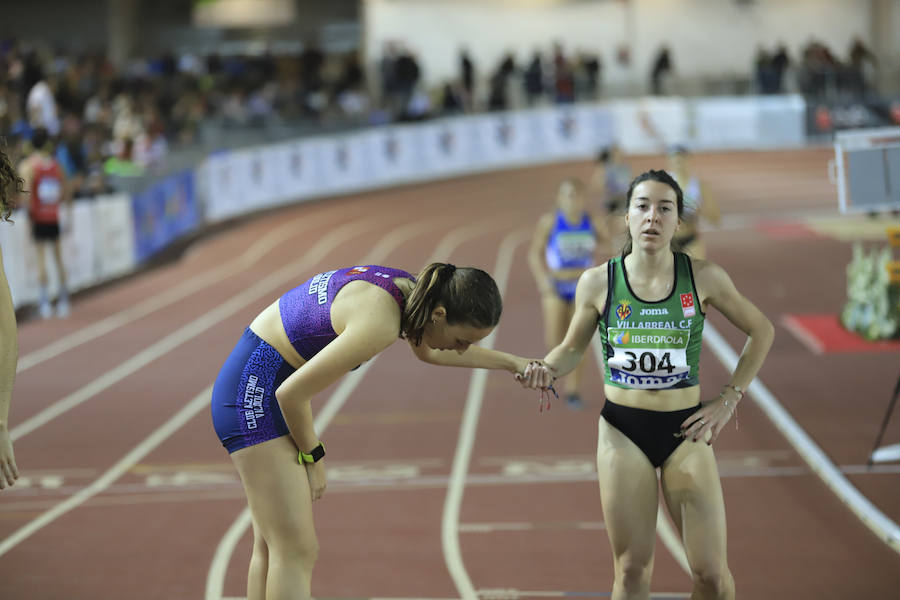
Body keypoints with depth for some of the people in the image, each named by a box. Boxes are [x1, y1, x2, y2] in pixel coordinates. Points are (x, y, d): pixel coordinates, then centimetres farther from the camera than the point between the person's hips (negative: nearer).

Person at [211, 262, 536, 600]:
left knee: (272, 547, 12)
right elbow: (291, 394, -23)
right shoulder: (380, 322, -27)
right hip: (255, 392, -10)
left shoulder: (407, 288, 1)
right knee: (296, 551, -11)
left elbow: (430, 352, 26)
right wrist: (313, 458, -8)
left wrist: (512, 363, 24)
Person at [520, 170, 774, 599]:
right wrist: (547, 369, -13)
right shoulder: (598, 282, -5)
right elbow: (573, 347, 10)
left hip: (685, 431, 0)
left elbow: (760, 331, 8)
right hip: (623, 430, 0)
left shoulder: (703, 278, -6)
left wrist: (728, 399, 3)